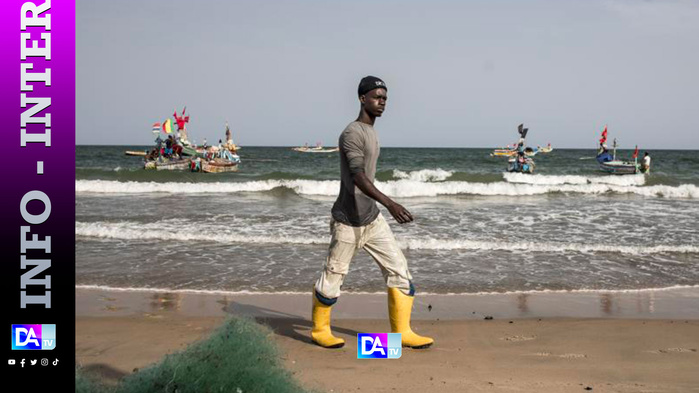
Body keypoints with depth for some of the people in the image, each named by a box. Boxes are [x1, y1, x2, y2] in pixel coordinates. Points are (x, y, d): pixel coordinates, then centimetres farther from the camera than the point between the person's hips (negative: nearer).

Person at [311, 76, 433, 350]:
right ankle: (320, 330, 22)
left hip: (371, 219, 9)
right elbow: (358, 176, -29)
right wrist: (390, 204, -40)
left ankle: (403, 332, 9)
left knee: (399, 269, 3)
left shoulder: (370, 132, 13)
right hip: (348, 221, -9)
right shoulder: (351, 134, -16)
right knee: (333, 276, 4)